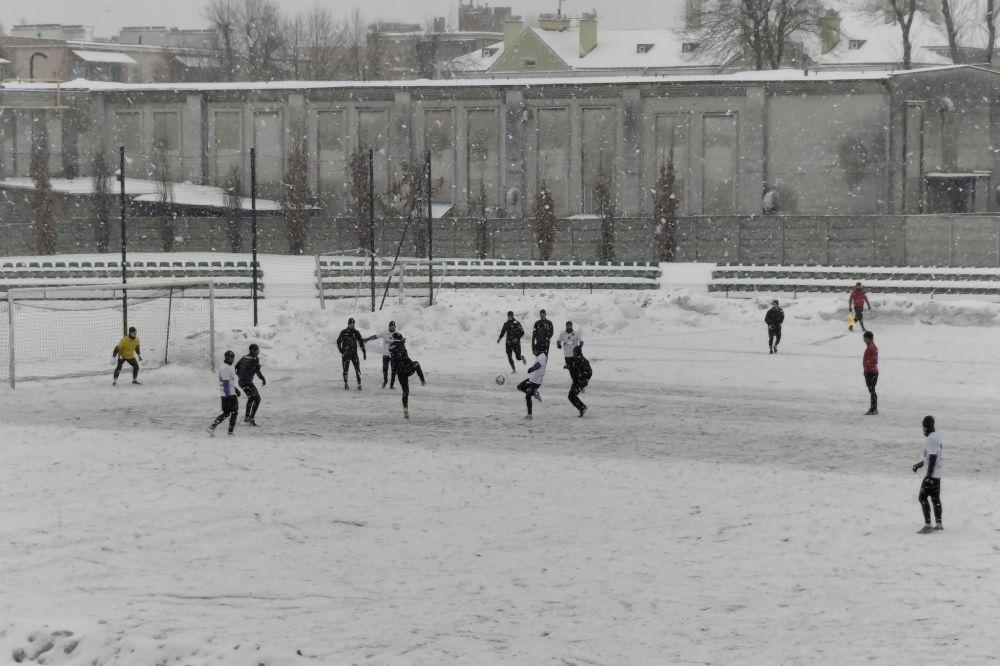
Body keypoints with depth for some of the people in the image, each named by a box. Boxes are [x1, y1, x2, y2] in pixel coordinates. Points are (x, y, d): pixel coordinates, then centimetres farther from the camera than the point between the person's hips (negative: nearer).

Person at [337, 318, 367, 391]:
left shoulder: (356, 332, 4)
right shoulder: (344, 332, -1)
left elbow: (361, 342, 9)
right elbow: (338, 341, 7)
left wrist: (364, 352, 5)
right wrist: (340, 349, -9)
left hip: (354, 353, 1)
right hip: (345, 354, -1)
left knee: (357, 369, -8)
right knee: (345, 369, 3)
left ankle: (359, 385, -6)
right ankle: (346, 385, 16)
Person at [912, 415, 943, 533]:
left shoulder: (931, 438, -17)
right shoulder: (937, 437, 14)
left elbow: (932, 457, -23)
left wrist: (929, 474, -26)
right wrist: (920, 464, 30)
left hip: (931, 474, -10)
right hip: (937, 474, 10)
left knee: (922, 497, -8)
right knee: (935, 498, 14)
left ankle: (928, 525, -10)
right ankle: (939, 524, 18)